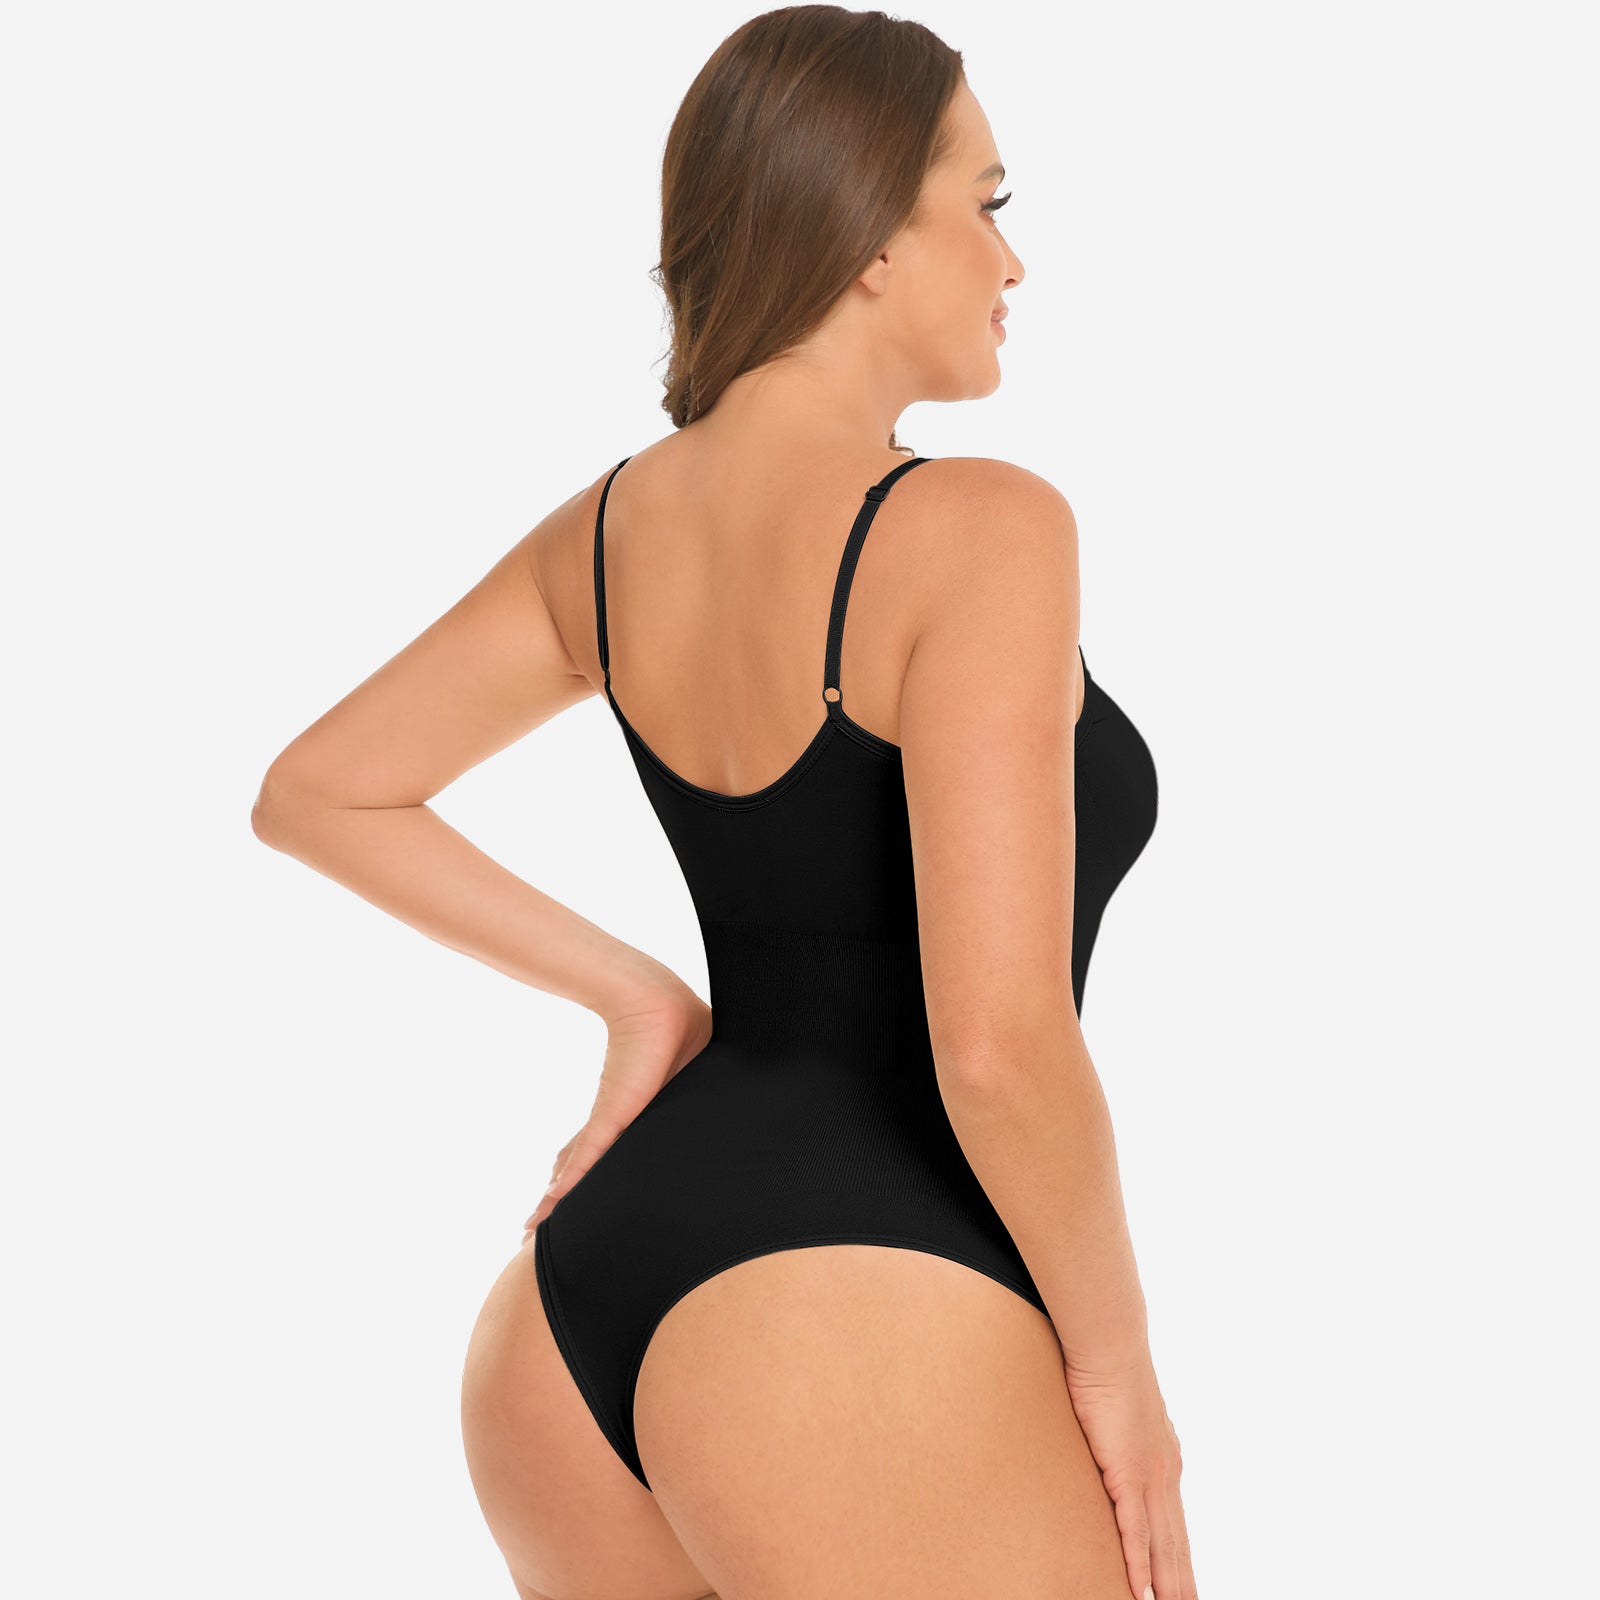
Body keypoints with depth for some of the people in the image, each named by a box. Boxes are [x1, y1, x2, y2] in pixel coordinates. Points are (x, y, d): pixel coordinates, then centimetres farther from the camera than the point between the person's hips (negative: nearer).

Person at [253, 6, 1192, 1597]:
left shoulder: (611, 526, 8)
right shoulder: (976, 530, -14)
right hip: (865, 1343, -8)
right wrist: (1113, 1351, -4)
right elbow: (1000, 1043, -21)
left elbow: (314, 792, 19)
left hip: (577, 1308, 8)